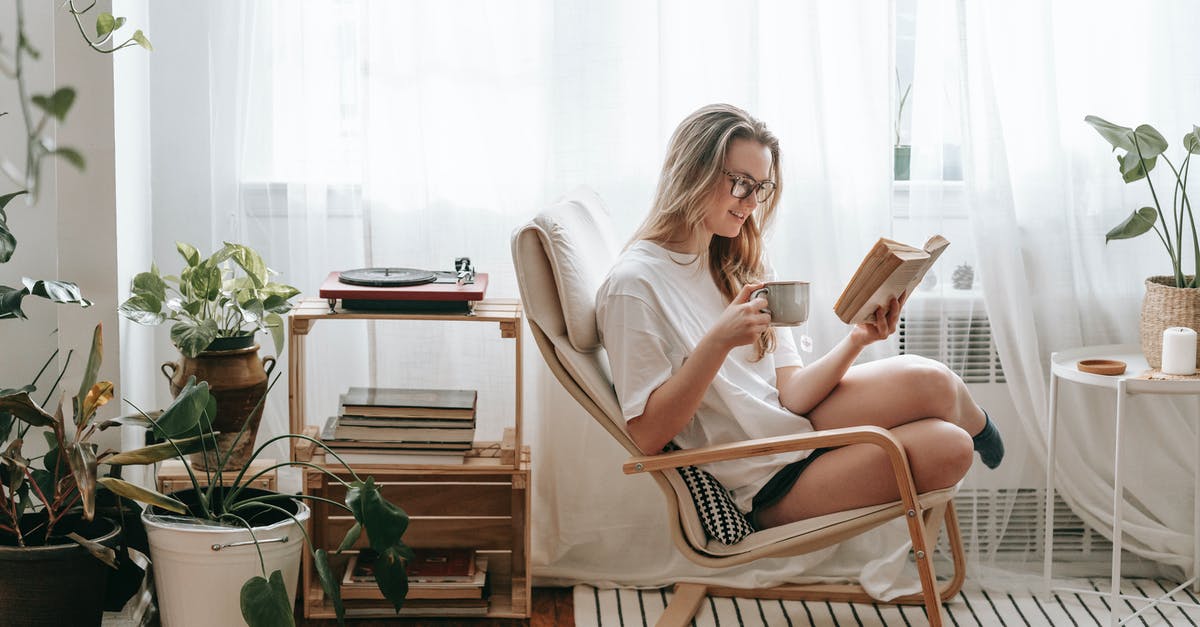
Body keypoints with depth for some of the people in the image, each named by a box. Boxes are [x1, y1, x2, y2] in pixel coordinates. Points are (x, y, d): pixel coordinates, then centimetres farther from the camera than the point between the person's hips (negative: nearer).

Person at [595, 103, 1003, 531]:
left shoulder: (738, 268, 12)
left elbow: (789, 395, 1)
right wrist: (719, 341, -27)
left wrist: (856, 342, -16)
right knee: (928, 385, -21)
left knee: (948, 448, -20)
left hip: (797, 425, 7)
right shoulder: (633, 284, -13)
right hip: (765, 487, -7)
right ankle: (974, 423, 16)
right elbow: (648, 435, -17)